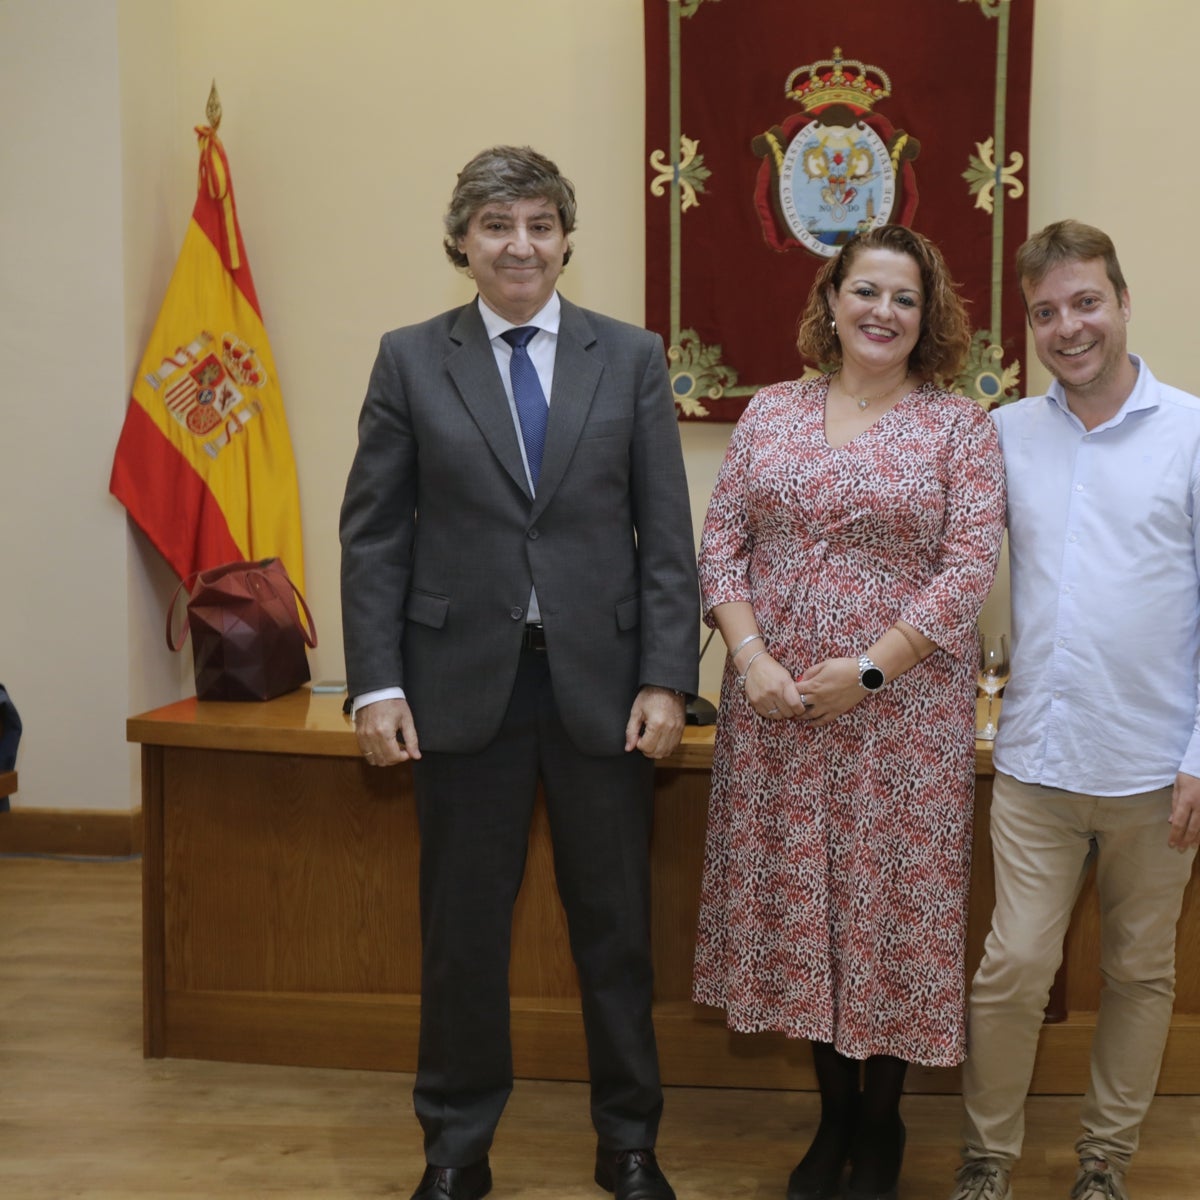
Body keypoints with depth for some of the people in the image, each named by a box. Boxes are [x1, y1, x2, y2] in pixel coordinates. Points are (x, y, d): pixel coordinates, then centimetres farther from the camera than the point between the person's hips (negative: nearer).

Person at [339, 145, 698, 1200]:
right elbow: (374, 533, 1)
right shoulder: (410, 360, 4)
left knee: (616, 925, 10)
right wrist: (376, 685, -6)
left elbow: (666, 534, 1)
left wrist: (666, 679, -6)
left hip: (601, 681, 1)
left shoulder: (632, 358, 4)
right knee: (462, 928, 10)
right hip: (463, 684, 0)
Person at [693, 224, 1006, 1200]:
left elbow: (970, 568, -9)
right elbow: (721, 544, 4)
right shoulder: (770, 413, 8)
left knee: (891, 906, 4)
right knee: (797, 899, 10)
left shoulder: (961, 426, -1)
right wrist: (751, 658, -10)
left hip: (903, 713, -3)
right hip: (777, 710, 3)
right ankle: (834, 1112, 30)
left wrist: (867, 671, -15)